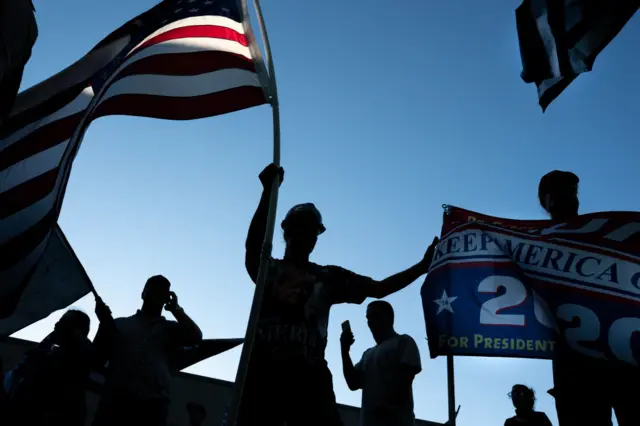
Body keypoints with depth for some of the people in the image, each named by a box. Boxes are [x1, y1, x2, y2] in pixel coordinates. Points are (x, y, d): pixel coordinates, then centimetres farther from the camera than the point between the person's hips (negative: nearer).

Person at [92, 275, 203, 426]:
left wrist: (175, 308, 13)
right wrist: (104, 322, 3)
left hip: (153, 404, 0)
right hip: (116, 400, 0)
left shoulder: (170, 328, 21)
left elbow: (196, 337, 3)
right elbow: (98, 358, 15)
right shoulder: (120, 324, 20)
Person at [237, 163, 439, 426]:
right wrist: (268, 191, -18)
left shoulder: (329, 276, 18)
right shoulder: (267, 268, 13)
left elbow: (379, 288, 14)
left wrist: (422, 267, 5)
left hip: (309, 374, 1)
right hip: (264, 372, -1)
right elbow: (254, 244, -9)